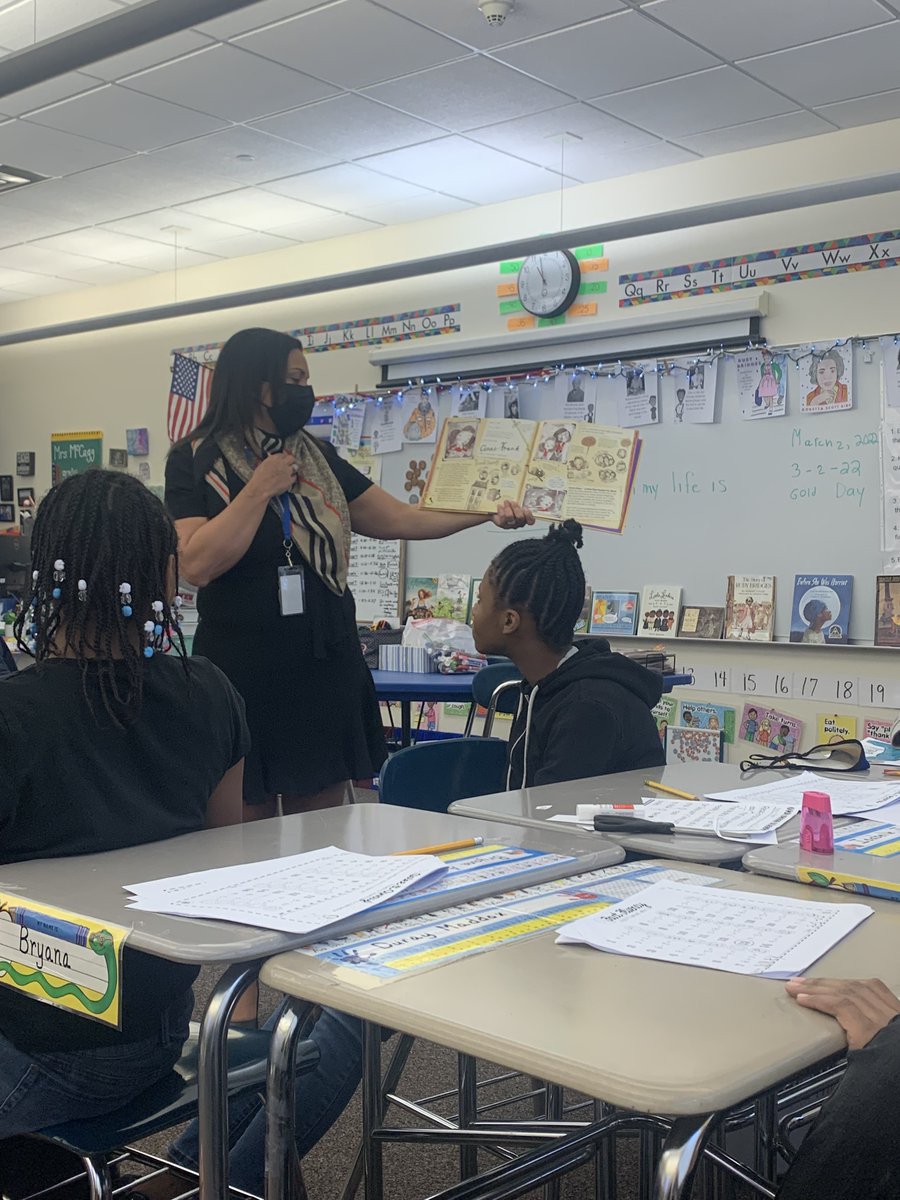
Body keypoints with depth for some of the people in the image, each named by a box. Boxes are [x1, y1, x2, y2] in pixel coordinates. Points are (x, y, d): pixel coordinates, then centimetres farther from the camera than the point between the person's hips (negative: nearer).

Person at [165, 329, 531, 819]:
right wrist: (261, 488, -12)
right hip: (245, 677, -4)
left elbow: (399, 519, 13)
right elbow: (198, 565, -16)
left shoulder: (316, 458, 12)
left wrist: (489, 514, 4)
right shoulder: (195, 461, -3)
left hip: (325, 672, 5)